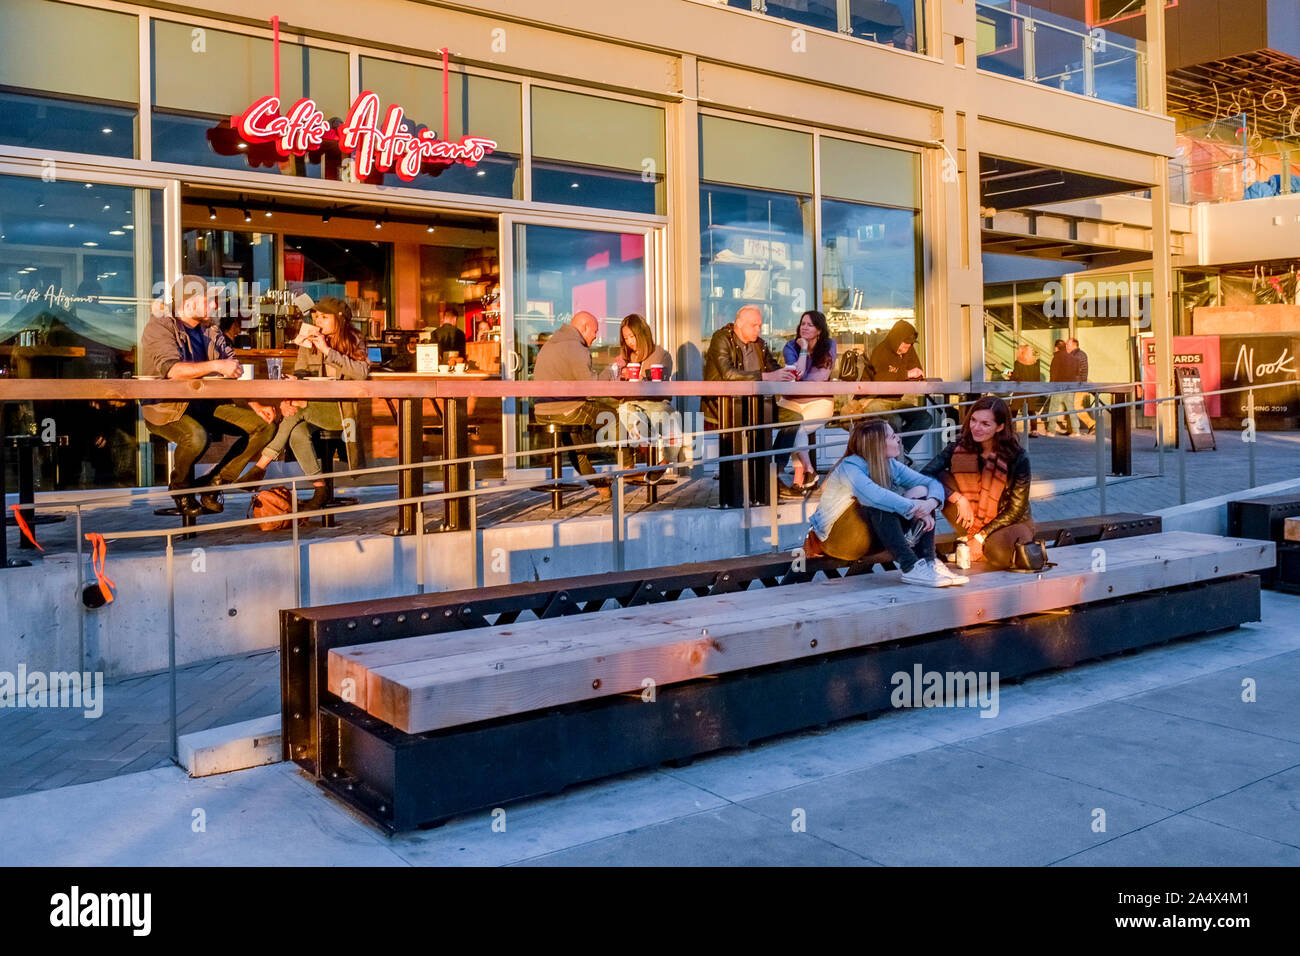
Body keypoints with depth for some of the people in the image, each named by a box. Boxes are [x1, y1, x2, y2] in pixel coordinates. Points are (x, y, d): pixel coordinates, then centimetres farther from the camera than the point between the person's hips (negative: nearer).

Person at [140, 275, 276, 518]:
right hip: (167, 407, -7)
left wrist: (255, 405, -3)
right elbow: (171, 370, -26)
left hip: (208, 404, 7)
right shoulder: (159, 327, -9)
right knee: (197, 436, -39)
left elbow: (233, 374, 10)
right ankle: (180, 487, -5)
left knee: (265, 426, -6)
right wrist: (215, 365, -33)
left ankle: (214, 482, 1)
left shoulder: (211, 332, 11)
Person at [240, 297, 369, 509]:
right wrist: (288, 398, -18)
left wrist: (327, 351, -22)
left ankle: (260, 467, -20)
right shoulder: (308, 343, 10)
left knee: (299, 410, -28)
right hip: (313, 409, 4)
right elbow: (299, 375, 3)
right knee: (297, 432, -29)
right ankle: (319, 488, -20)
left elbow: (362, 372, -19)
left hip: (341, 410, -4)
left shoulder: (353, 341, -1)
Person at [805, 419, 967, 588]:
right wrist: (915, 508, -37)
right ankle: (910, 568, -38)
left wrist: (931, 502, -25)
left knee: (921, 492, -9)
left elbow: (933, 483, -3)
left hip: (870, 538, 7)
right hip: (836, 538, -7)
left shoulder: (891, 465, 2)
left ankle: (928, 562, -24)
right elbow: (874, 495, -39)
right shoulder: (849, 466, -20)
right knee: (880, 504, -34)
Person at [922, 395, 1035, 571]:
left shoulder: (1017, 457, -17)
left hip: (1010, 523, -3)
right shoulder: (961, 447, -10)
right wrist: (959, 499, -29)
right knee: (939, 479, -20)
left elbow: (1016, 510, -13)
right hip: (973, 522, 4)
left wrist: (981, 537, -19)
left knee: (998, 551, -40)